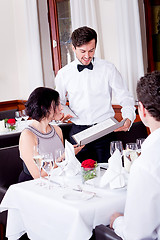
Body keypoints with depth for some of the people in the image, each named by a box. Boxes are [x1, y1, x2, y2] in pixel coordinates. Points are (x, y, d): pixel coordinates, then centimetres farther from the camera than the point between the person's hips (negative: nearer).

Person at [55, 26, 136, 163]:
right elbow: (58, 102, 18)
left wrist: (128, 119, -17)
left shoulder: (108, 69, 1)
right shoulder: (64, 74, 5)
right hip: (78, 131, 1)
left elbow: (125, 98, 1)